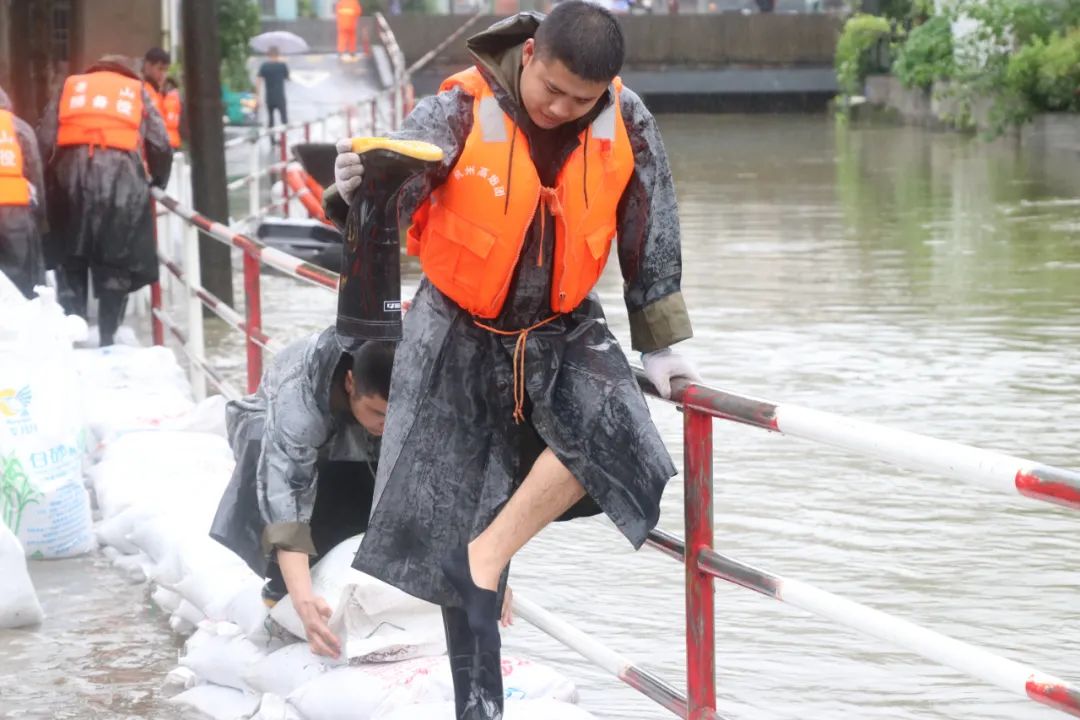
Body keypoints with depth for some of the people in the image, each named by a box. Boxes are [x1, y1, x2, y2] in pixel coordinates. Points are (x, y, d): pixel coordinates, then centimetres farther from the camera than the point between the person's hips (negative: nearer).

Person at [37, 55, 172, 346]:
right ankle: (107, 338, 1)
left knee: (69, 261, 9)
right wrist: (158, 181, 26)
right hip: (122, 173, -1)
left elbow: (45, 139, 10)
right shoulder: (136, 91, 22)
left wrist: (46, 181, 15)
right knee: (116, 264, 5)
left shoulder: (70, 86, 23)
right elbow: (160, 144, 11)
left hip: (72, 170, 1)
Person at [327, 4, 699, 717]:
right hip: (462, 335, -2)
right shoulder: (459, 114, -20)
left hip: (563, 328, 2)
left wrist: (661, 344, 6)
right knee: (456, 513, 0)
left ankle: (489, 553, -15)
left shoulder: (628, 126, -11)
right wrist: (354, 189, -51)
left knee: (612, 428, -30)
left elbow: (651, 237, 0)